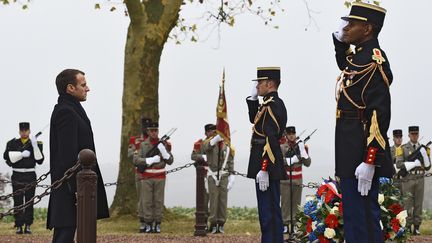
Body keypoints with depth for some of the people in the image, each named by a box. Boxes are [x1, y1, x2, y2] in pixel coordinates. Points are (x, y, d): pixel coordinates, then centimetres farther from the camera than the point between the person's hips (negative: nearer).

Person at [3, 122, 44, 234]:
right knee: (18, 201, -2)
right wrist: (21, 154, -19)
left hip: (30, 176, 0)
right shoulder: (12, 143, 5)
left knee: (29, 201, 1)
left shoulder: (36, 144, 4)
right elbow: (7, 156, -10)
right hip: (17, 176, 0)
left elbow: (40, 160, -6)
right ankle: (19, 226, 0)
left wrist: (35, 146, -16)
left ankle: (28, 226, 4)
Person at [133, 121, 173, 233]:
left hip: (160, 178, 1)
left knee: (159, 201, 1)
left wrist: (164, 151, -15)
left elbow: (170, 161, 4)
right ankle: (148, 224, 5)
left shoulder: (163, 144, 5)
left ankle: (157, 224, 5)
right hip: (146, 178, -1)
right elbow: (135, 160, -6)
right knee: (147, 201, 0)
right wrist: (151, 160, -18)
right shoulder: (143, 145, 3)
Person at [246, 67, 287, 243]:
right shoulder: (273, 103, 14)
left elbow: (270, 140, -23)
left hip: (266, 164, -10)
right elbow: (254, 120, 32)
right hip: (270, 166, 10)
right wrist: (253, 98, 19)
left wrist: (263, 169, -25)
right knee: (271, 211, 14)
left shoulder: (271, 105, -16)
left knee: (268, 213, -8)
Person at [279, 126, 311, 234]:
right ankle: (285, 224, 2)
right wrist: (290, 160, -21)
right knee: (285, 202, -3)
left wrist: (304, 151, -9)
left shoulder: (300, 146, 8)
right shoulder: (282, 147, -2)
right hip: (285, 180, -3)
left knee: (296, 203, 6)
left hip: (298, 180, 3)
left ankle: (294, 224, 11)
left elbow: (307, 163, 5)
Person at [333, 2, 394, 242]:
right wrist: (340, 40, 22)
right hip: (351, 152, 10)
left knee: (362, 216, -8)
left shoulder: (374, 60, -16)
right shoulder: (358, 55, 13)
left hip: (363, 153, -10)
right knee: (353, 213, 15)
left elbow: (379, 115, -23)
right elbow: (345, 67, 41)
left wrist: (369, 161, -26)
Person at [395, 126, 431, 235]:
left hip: (420, 180, 3)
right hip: (407, 180, -3)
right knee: (408, 205, -2)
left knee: (419, 205, 3)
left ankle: (416, 227, 6)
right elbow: (398, 164, -8)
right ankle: (407, 227, 2)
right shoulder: (403, 148, 2)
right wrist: (414, 164, -16)